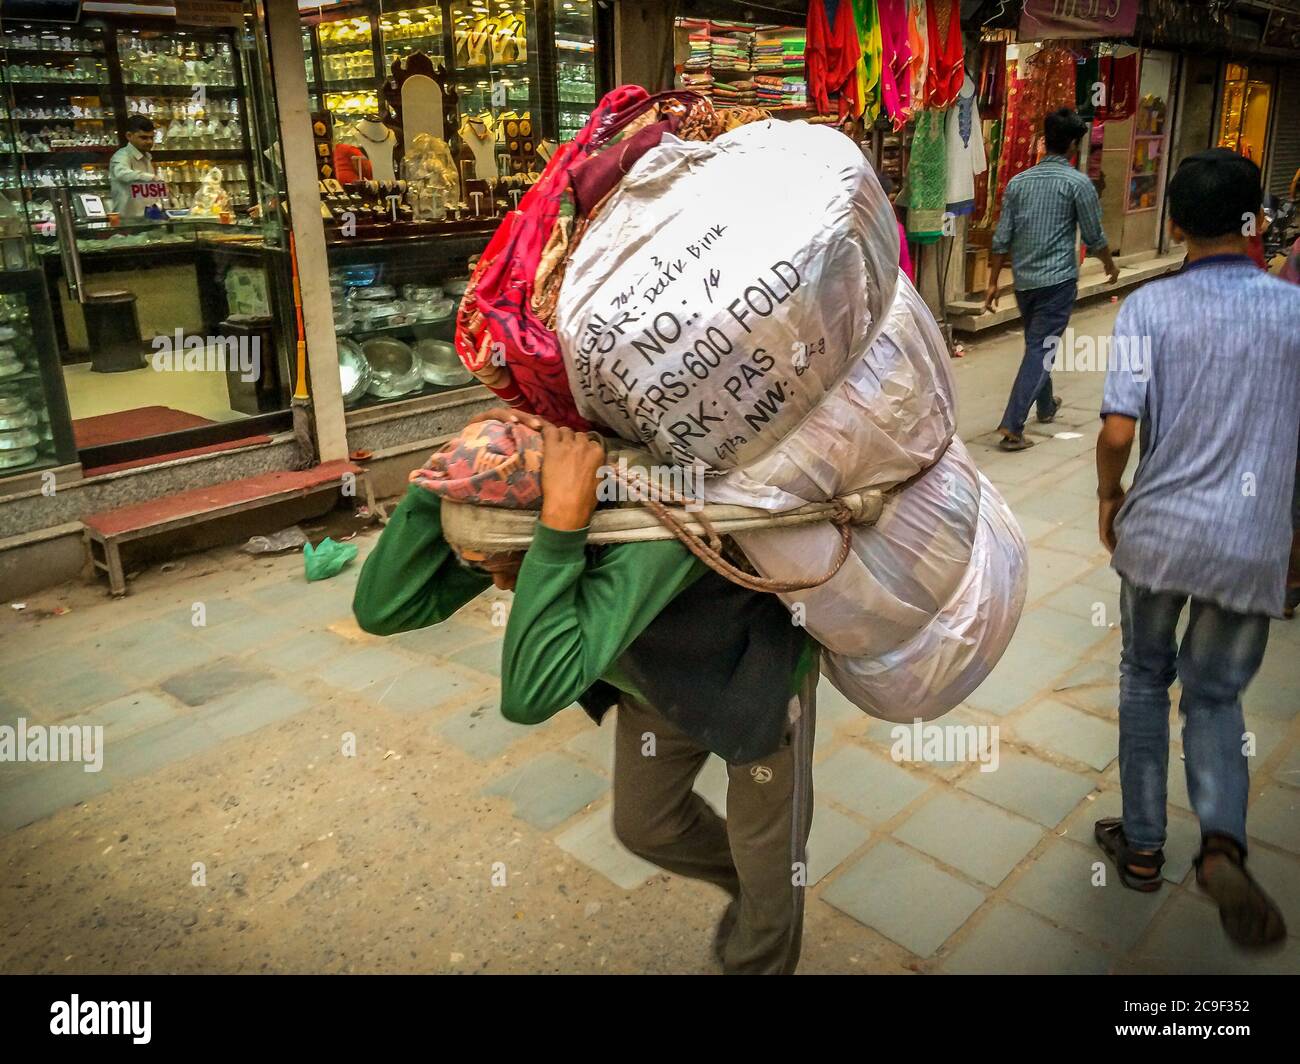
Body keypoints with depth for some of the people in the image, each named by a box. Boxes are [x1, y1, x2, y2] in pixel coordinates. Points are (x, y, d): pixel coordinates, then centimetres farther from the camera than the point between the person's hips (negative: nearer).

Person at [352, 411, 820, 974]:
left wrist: (563, 517, -58)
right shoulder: (504, 515, -25)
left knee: (767, 858, 10)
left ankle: (751, 959, 42)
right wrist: (448, 474, -43)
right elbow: (380, 609, -34)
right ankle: (746, 884, 50)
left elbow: (532, 693, -54)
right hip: (662, 679, 6)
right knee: (645, 824, 21)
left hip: (755, 673, -5)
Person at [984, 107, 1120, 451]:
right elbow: (1094, 237, -2)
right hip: (1057, 279, -5)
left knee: (1036, 344, 22)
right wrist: (1111, 266, 16)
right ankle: (1011, 427, -14)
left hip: (1024, 279, 5)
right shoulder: (1078, 183, -7)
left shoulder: (1018, 181, 5)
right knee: (1040, 350, -5)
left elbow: (1002, 239, 4)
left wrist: (993, 283, 9)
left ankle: (1046, 406, 40)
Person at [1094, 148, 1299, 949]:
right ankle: (1224, 843, -8)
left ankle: (1142, 845, 27)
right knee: (1215, 694, 16)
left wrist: (1108, 496, 5)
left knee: (1145, 678, 19)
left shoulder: (1150, 307, -8)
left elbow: (1118, 431, -14)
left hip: (1158, 529, -1)